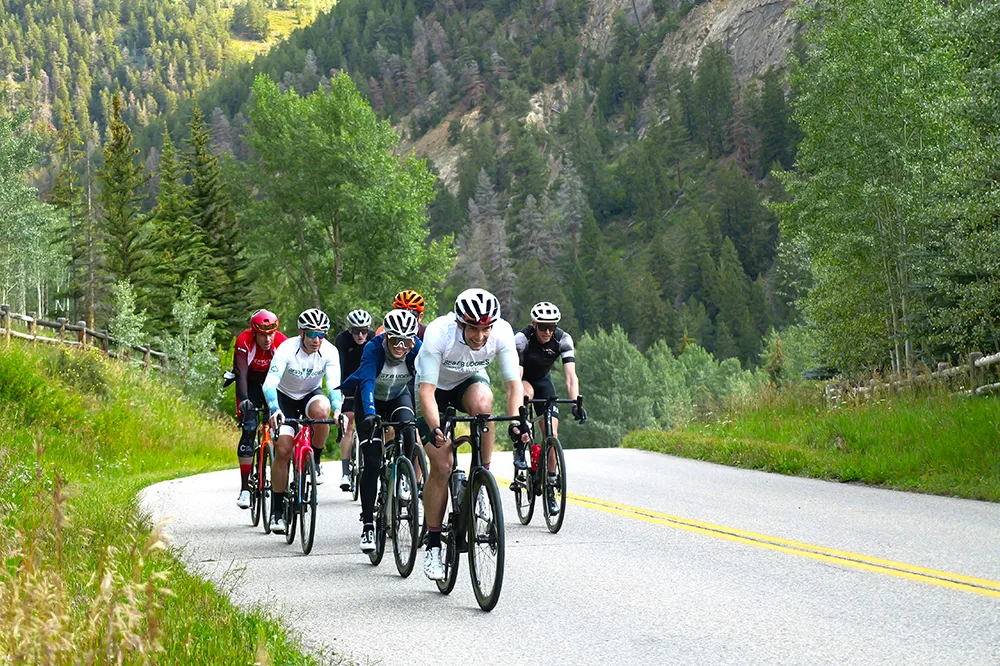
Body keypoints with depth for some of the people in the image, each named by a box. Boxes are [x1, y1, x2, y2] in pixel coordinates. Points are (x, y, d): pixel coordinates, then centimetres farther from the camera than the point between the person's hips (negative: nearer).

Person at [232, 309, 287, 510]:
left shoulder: (281, 342, -26)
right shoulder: (244, 342, -29)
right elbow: (241, 373, -36)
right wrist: (243, 399, -51)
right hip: (250, 385, -2)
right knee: (249, 429, -16)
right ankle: (245, 488, -17)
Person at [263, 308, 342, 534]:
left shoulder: (329, 352, -21)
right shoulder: (287, 349, -27)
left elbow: (334, 384, -30)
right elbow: (270, 383, -35)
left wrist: (337, 409, -50)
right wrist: (275, 410, -53)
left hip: (312, 394, 1)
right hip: (286, 397, -1)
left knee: (321, 410, -36)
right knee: (283, 450, -15)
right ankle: (277, 511, -3)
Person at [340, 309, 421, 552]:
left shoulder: (417, 350, -26)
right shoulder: (373, 348, -32)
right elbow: (368, 382, -43)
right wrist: (370, 413, -58)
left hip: (399, 397, 2)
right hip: (371, 401, -2)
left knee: (408, 427, -32)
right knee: (372, 463, -12)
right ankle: (367, 526, -7)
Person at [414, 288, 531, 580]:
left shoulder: (502, 332, -29)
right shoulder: (439, 333, -35)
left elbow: (514, 383, -25)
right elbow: (426, 390, -36)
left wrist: (515, 422, -42)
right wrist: (435, 428, -51)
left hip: (470, 381, 2)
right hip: (436, 387, -2)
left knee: (482, 403, -36)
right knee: (441, 466, -11)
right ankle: (433, 545, 2)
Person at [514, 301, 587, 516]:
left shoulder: (563, 339, -24)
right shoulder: (522, 339, -31)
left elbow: (571, 375, -31)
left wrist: (576, 403, -46)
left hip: (543, 381, 2)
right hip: (522, 380, -2)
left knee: (551, 435, -11)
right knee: (526, 393, -39)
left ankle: (550, 490, 1)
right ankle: (520, 449, -21)